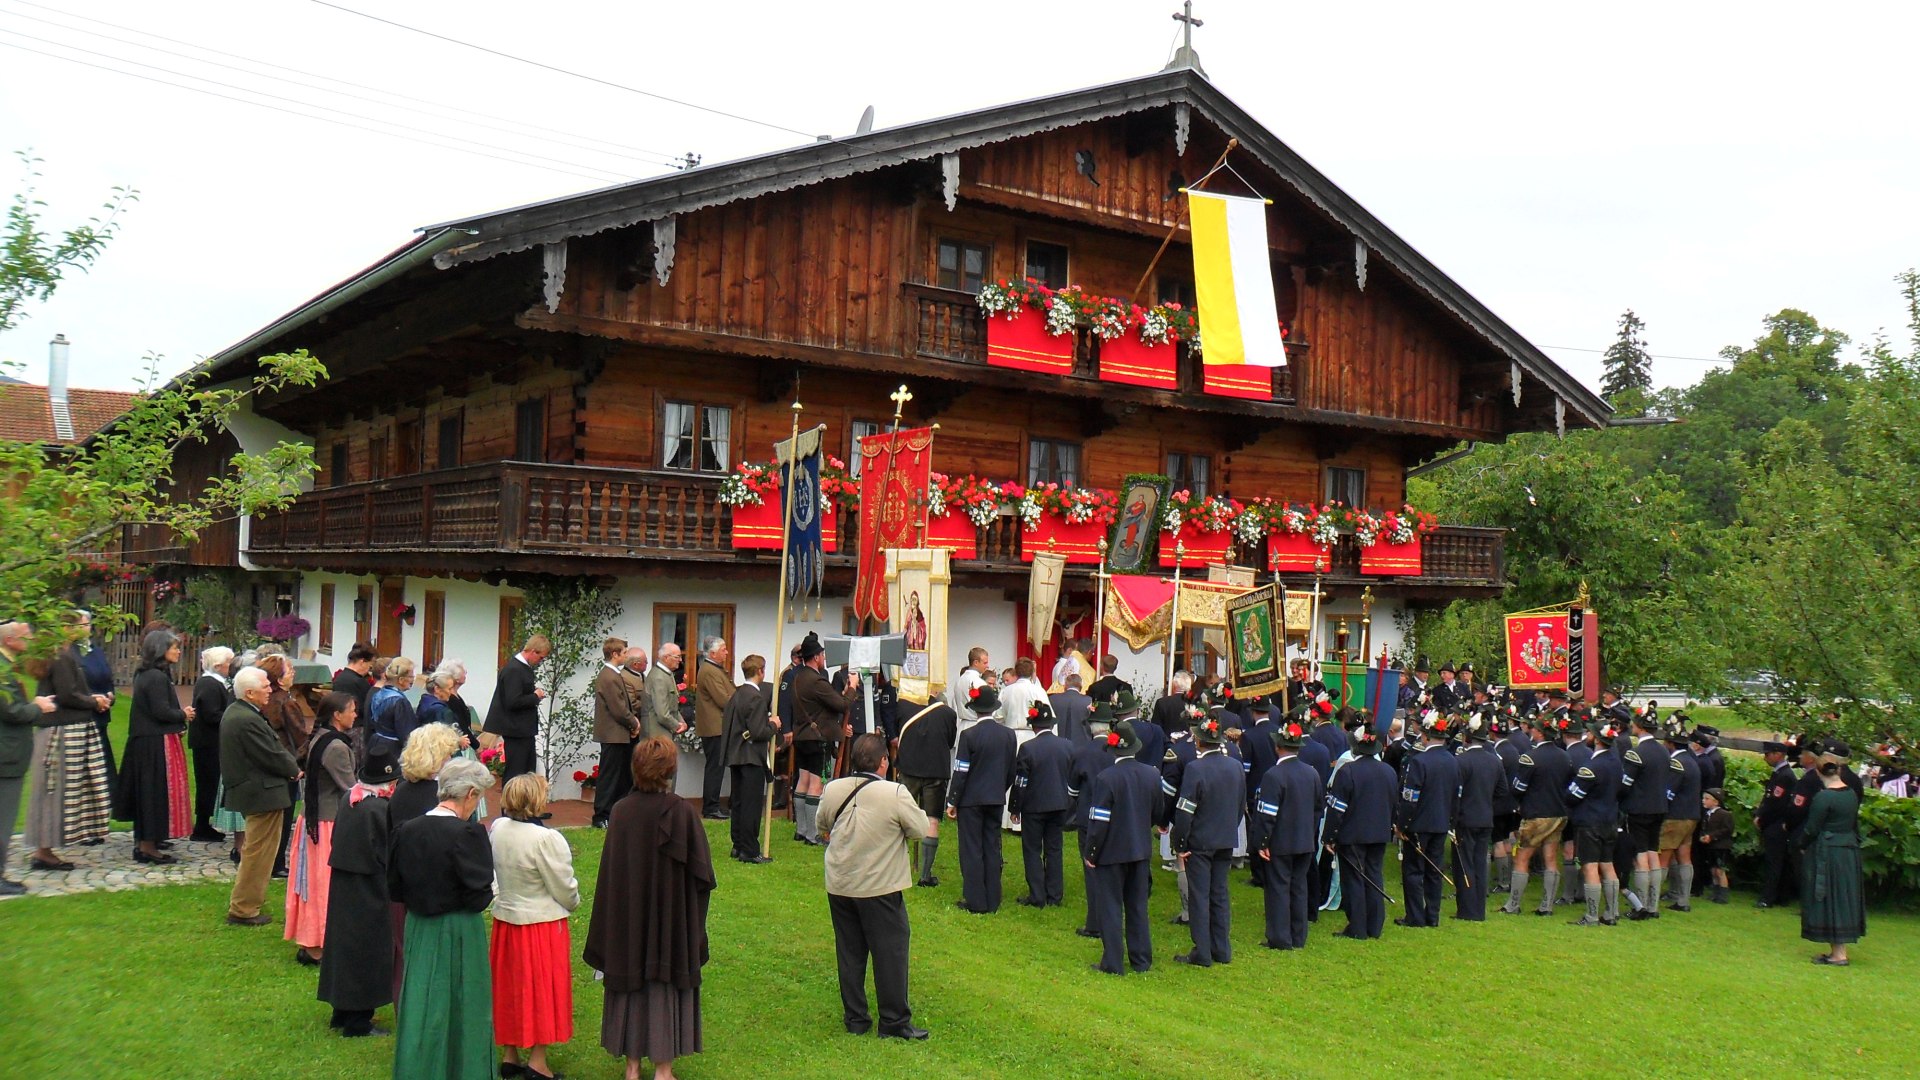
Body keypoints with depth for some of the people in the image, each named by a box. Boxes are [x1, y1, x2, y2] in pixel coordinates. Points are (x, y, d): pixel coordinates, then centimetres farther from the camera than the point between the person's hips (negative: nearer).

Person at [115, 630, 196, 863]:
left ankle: (142, 842, 23)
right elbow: (161, 711, -22)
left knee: (145, 791, 15)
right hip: (157, 743, -10)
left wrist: (180, 715, 9)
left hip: (143, 741, 10)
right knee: (157, 791, -4)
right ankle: (148, 846, 0)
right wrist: (183, 715, -6)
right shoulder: (157, 677, -17)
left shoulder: (143, 675, 14)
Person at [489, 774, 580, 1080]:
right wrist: (573, 902, 5)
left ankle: (510, 1055, 26)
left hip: (505, 917, 6)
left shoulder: (498, 829, -4)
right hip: (542, 922, -6)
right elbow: (564, 889, -15)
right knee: (543, 987, 6)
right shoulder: (546, 839, -24)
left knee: (511, 986, 17)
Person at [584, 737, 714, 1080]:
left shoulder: (621, 811, -10)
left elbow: (609, 871, -4)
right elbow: (701, 871, -12)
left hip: (627, 915, 2)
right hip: (671, 915, -2)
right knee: (667, 981, 10)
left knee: (630, 978, 14)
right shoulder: (682, 811, -15)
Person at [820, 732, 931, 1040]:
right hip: (881, 888, -5)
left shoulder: (832, 790, -3)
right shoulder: (895, 793, -18)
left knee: (849, 953, 15)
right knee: (890, 954, 6)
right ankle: (895, 1022, 11)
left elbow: (822, 824, 13)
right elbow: (920, 830, -9)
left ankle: (855, 1019, 22)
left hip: (839, 887, 5)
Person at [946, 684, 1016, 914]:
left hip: (971, 800, -5)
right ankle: (992, 901, 15)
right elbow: (1012, 771, 7)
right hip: (996, 800, 5)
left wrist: (952, 802, -5)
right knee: (992, 848, 11)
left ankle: (975, 902, 5)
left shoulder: (969, 735, -15)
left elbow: (961, 772, -13)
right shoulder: (1009, 735, 0)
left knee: (972, 850, 2)